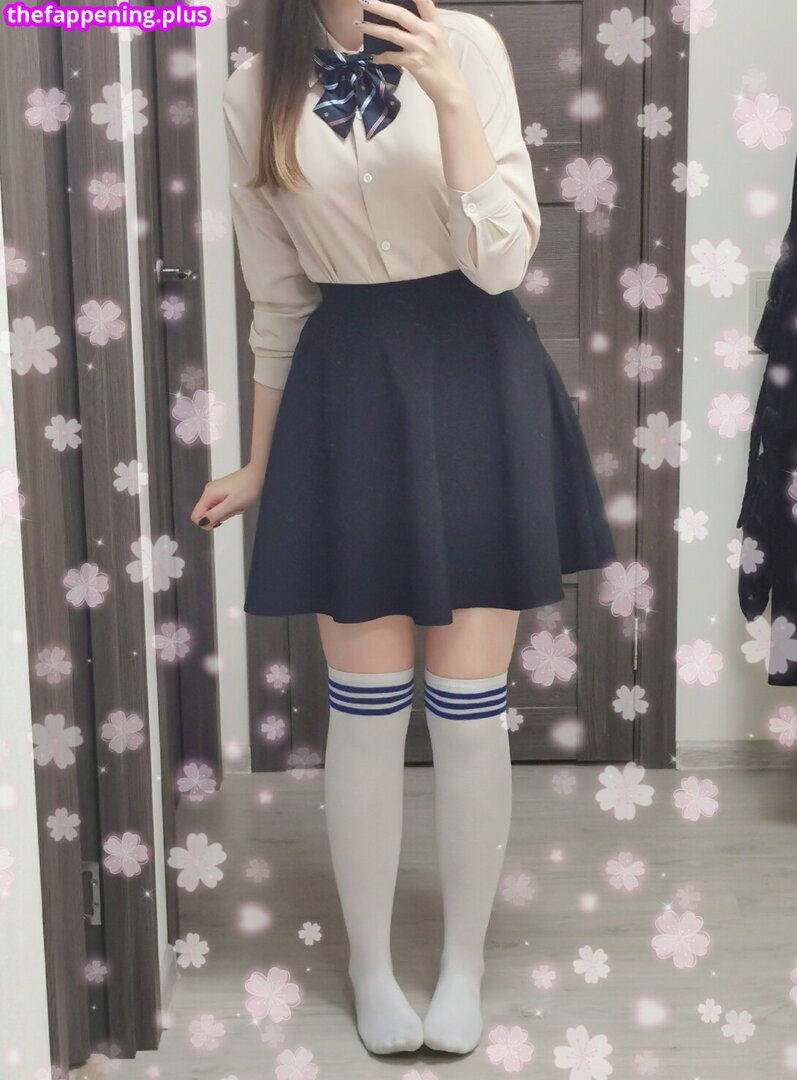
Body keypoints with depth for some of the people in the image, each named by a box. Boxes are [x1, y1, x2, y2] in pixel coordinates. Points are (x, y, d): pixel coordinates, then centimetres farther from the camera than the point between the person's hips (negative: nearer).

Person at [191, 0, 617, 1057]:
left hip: (476, 386, -1)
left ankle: (464, 965, 25)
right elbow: (278, 301, 11)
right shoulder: (257, 92, 4)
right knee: (365, 705, 6)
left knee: (468, 709, 4)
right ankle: (371, 968, 26)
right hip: (346, 397, 2)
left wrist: (448, 94, -19)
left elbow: (501, 258, -10)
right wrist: (260, 463, 15)